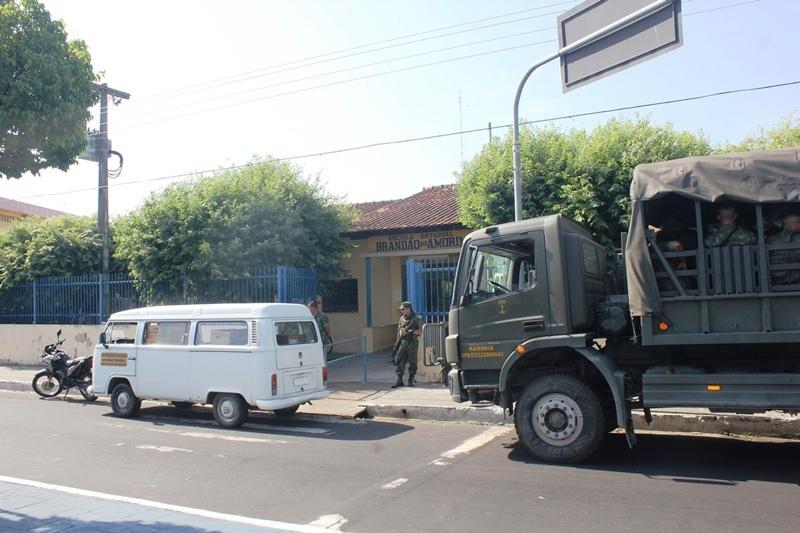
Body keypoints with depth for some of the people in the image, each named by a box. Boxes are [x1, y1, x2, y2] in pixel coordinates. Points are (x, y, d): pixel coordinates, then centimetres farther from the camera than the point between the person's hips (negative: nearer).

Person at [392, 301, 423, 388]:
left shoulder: (416, 318, -3)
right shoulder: (402, 319, 14)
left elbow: (420, 331, -9)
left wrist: (412, 331, -21)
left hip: (412, 343, -5)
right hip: (402, 343, 5)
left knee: (412, 362, 0)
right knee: (399, 362, 0)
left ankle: (410, 381, 9)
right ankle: (399, 381, 4)